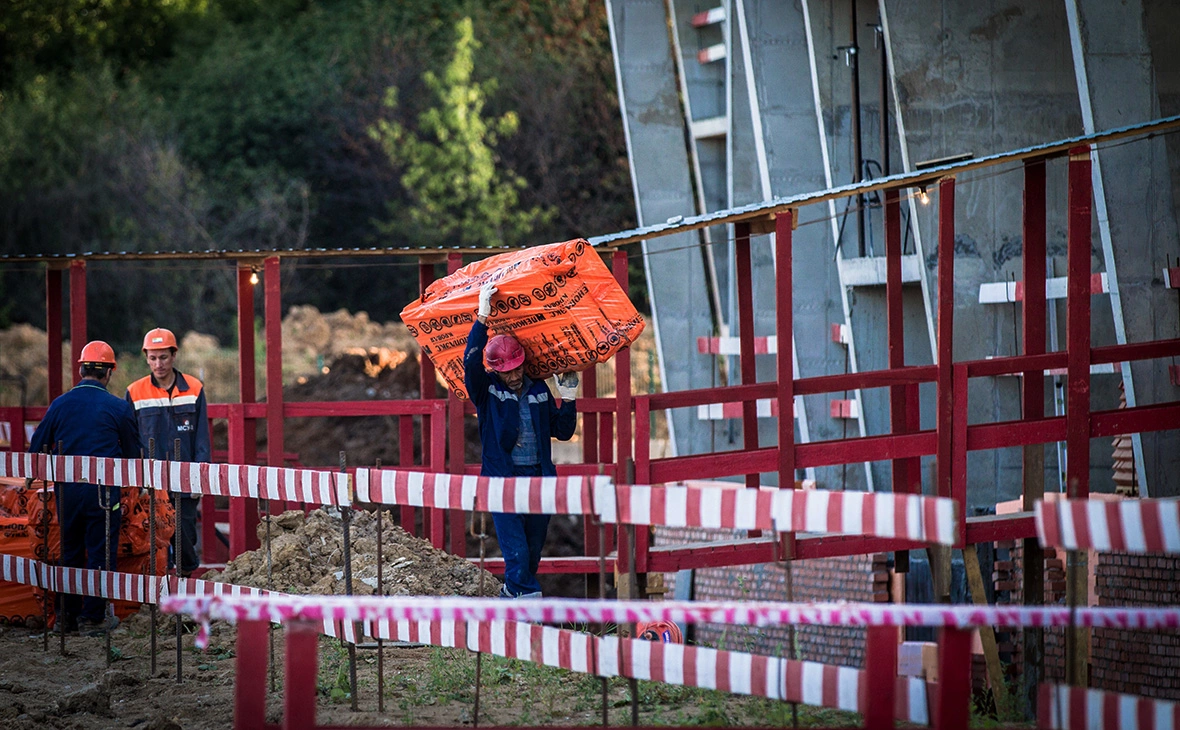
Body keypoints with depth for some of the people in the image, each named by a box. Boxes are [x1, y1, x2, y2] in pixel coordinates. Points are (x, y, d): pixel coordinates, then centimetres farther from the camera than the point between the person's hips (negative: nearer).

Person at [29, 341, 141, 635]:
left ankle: (67, 616, 17)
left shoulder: (59, 404, 3)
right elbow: (133, 455, 3)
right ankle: (94, 617, 6)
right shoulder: (119, 408, -4)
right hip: (102, 490, -3)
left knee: (69, 552, 14)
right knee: (100, 553, 5)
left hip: (66, 489, 3)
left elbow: (36, 449, 7)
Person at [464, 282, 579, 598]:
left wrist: (568, 398, 0)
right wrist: (483, 316, -25)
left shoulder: (539, 390, 9)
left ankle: (511, 592, 29)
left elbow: (563, 431, 14)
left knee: (533, 553, 11)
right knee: (517, 553, -14)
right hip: (502, 479, -4)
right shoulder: (487, 391, -2)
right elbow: (471, 362, -21)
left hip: (538, 478, 4)